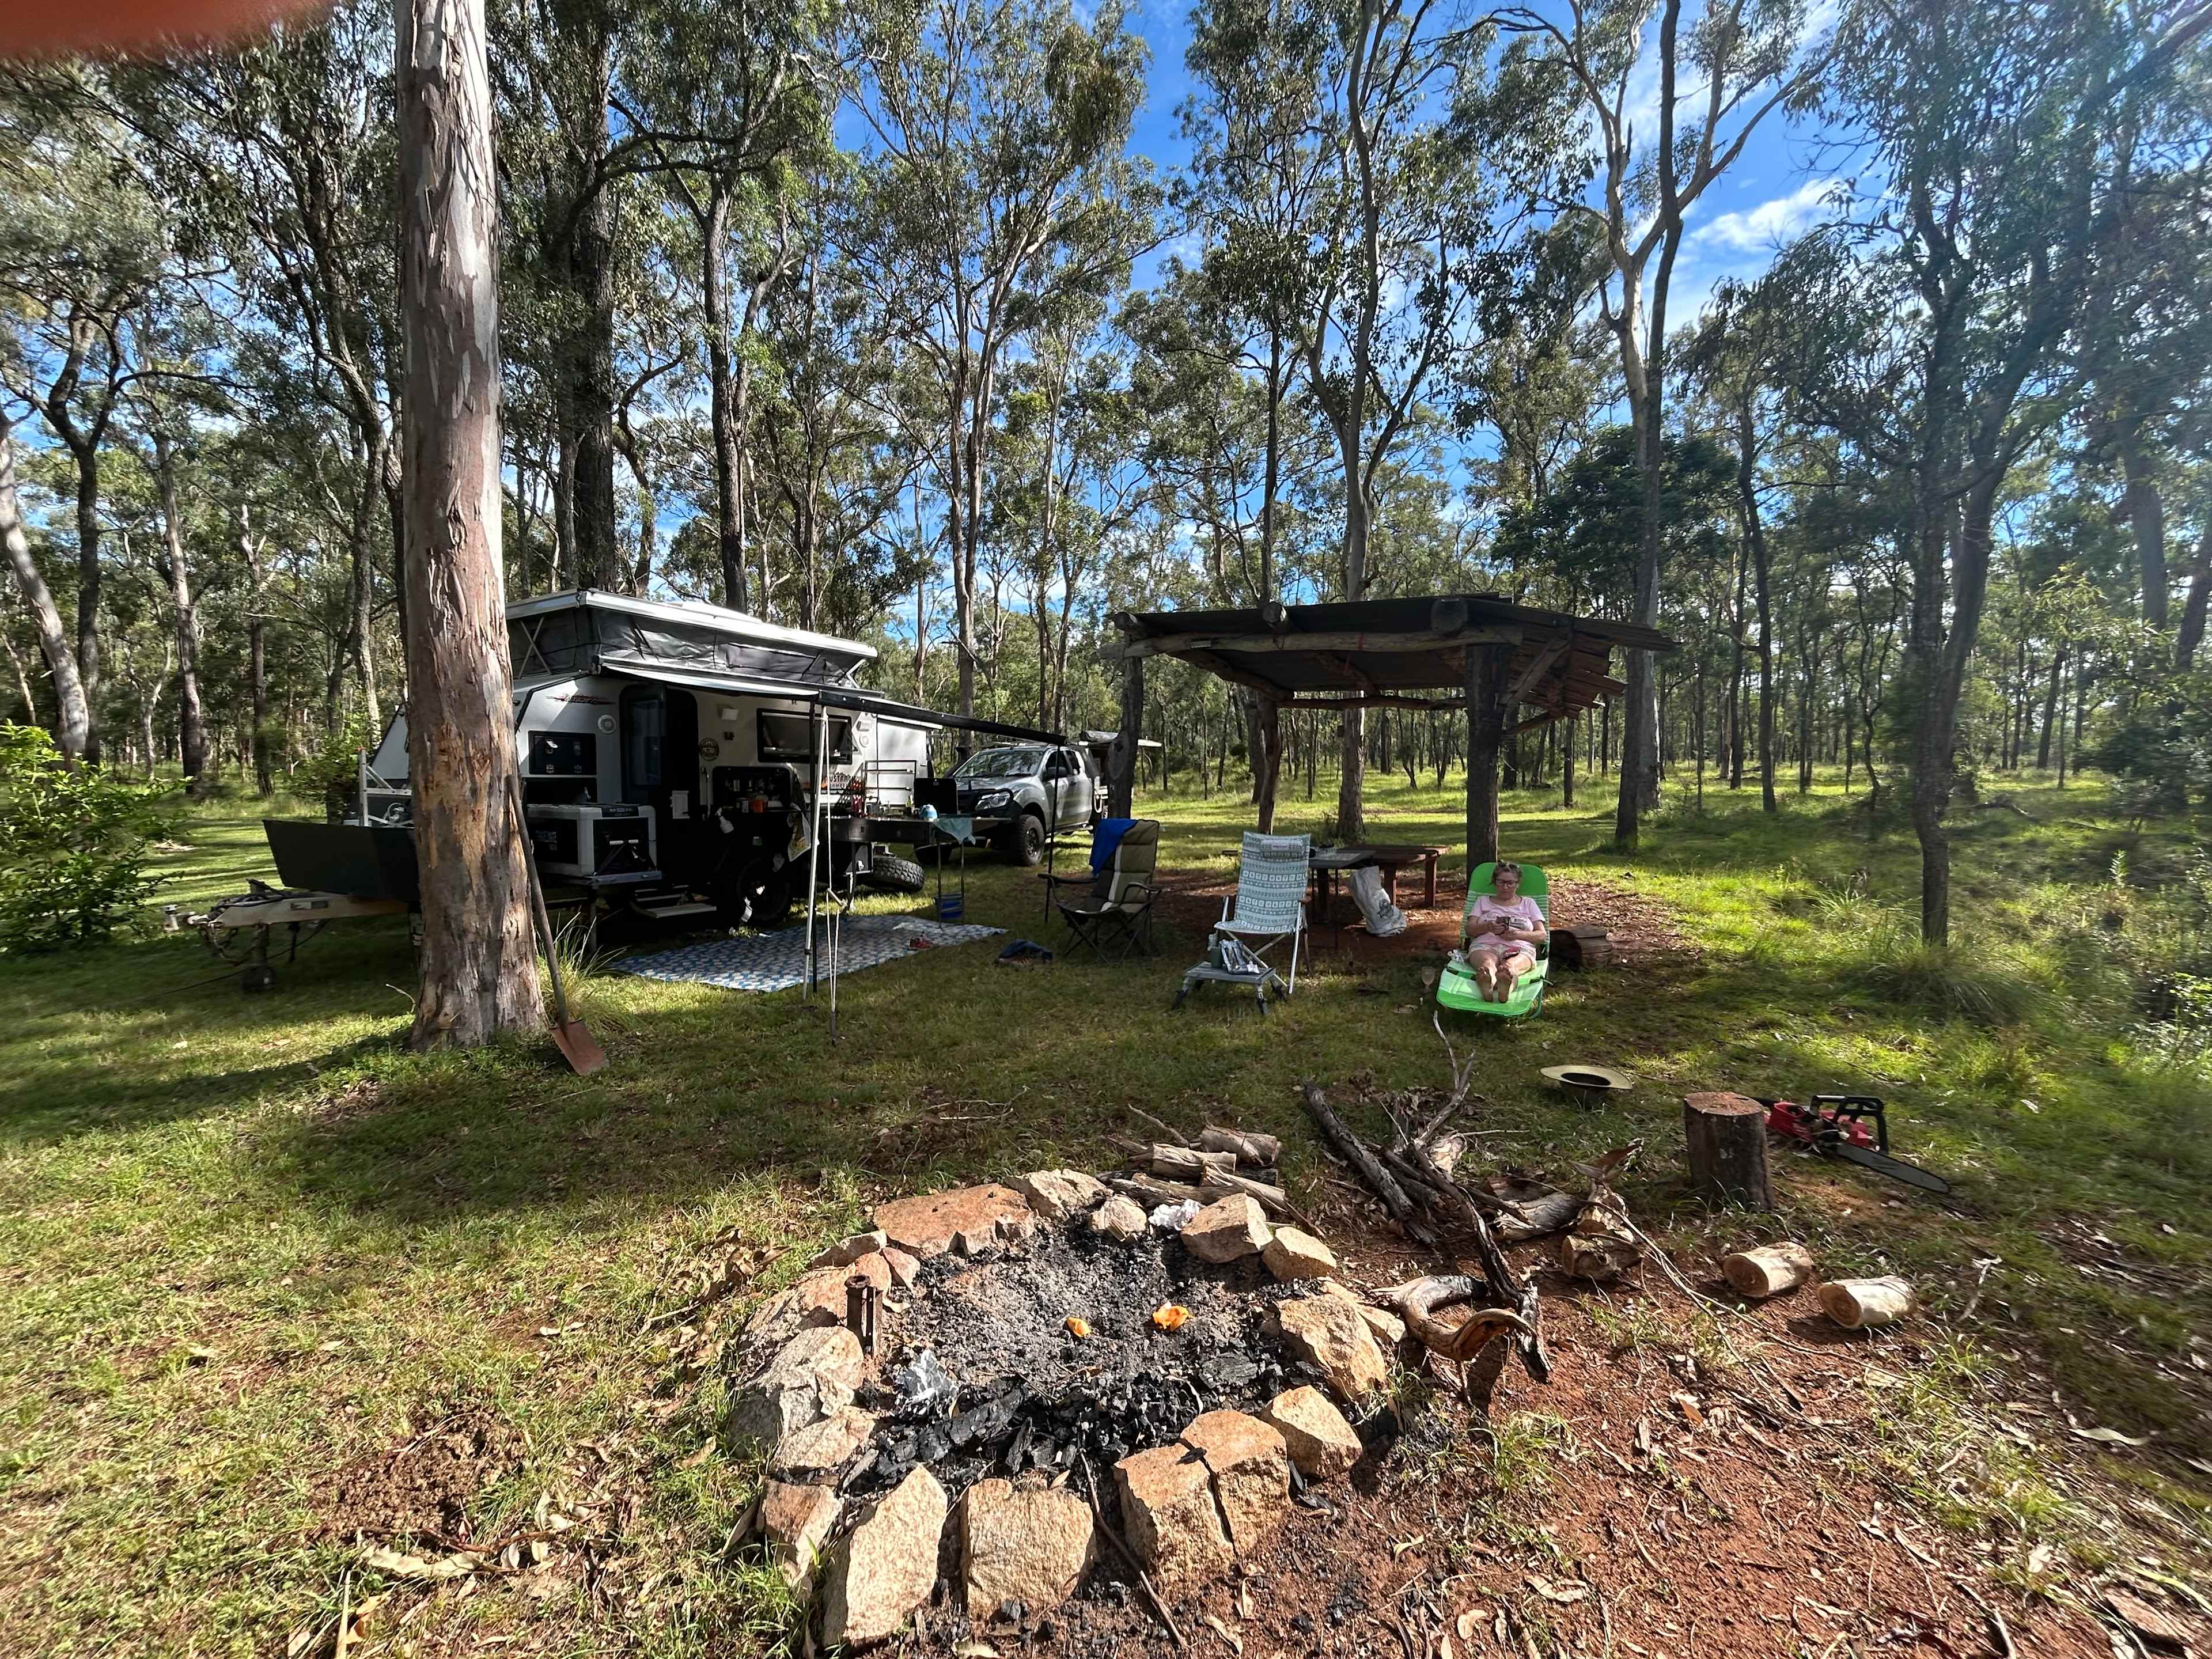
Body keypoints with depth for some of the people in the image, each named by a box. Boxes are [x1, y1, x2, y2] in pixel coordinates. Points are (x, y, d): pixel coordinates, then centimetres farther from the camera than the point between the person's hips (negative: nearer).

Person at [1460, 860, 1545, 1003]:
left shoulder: (1528, 904, 27)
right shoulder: (1483, 901, 27)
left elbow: (1541, 935, 16)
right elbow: (1469, 930, 14)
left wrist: (1518, 934, -6)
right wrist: (1487, 927, -10)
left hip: (1519, 949, 0)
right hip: (1485, 945, 0)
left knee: (1509, 967, -39)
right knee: (1487, 964, -40)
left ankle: (1505, 989, -74)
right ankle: (1487, 988, -74)